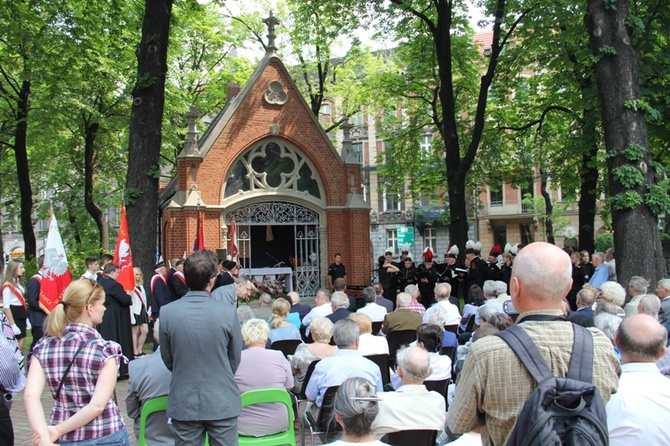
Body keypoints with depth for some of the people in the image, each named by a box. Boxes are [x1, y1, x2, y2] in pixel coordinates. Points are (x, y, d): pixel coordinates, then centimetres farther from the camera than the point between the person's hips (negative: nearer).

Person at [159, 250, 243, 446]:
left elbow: (167, 359, 4)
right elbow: (235, 359, -1)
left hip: (183, 404, 2)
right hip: (222, 402, -1)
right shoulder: (228, 312, -15)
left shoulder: (167, 312, -10)